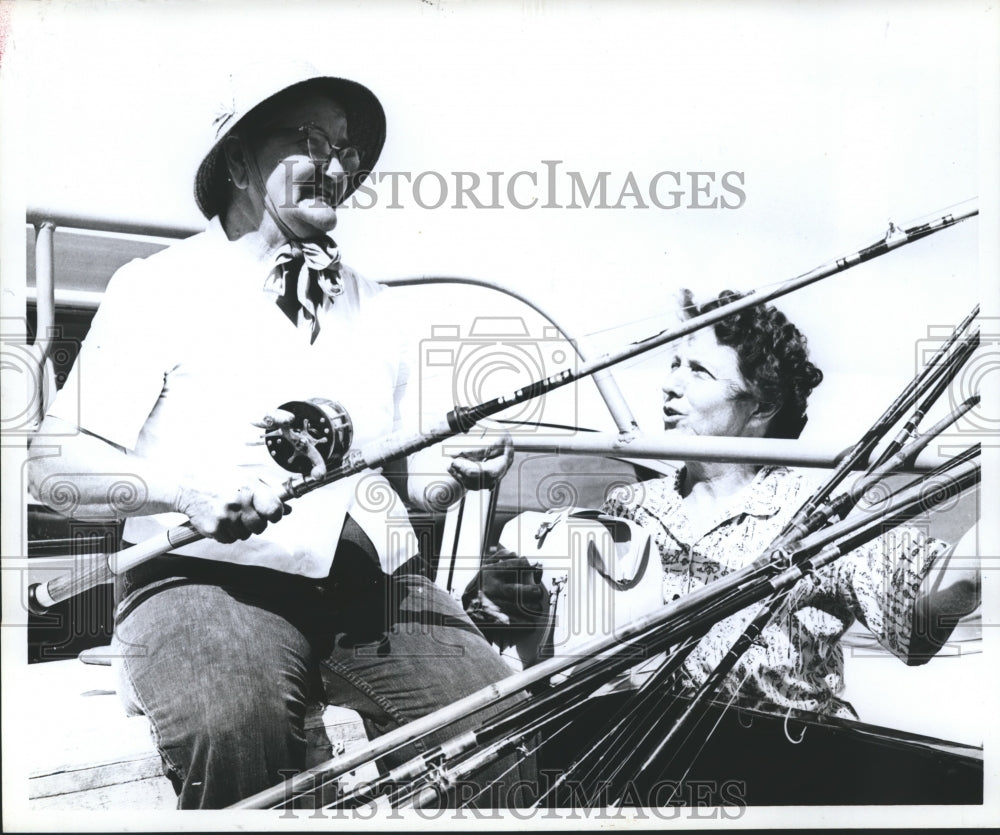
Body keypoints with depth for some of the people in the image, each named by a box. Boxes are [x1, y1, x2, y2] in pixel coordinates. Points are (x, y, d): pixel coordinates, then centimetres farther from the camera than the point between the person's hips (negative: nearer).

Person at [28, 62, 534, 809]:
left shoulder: (375, 309, 21)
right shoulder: (161, 286, 4)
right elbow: (55, 466, -2)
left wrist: (454, 469, 1)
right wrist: (187, 489, -20)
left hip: (378, 583, 5)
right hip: (208, 579, -4)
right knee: (233, 729, -36)